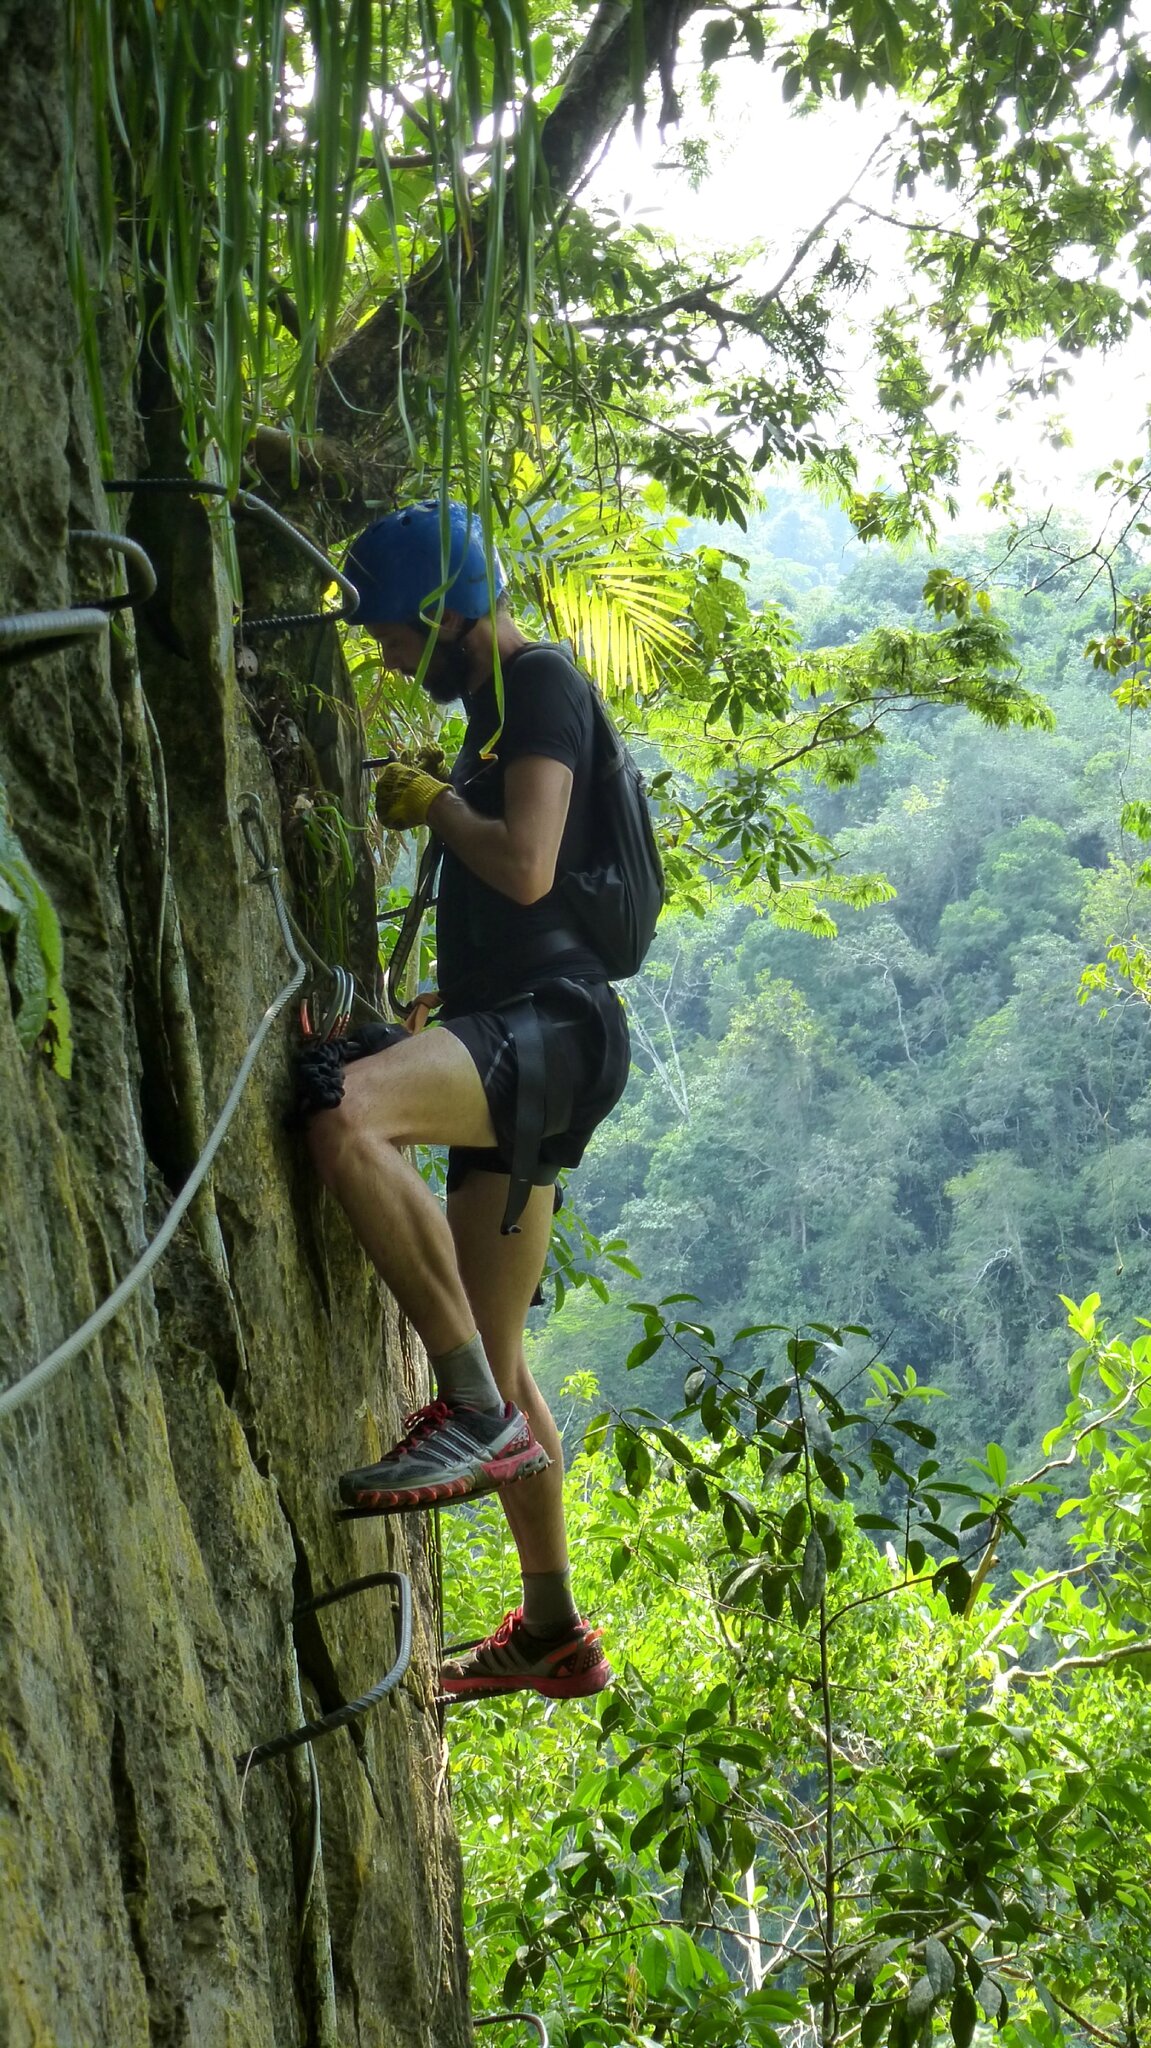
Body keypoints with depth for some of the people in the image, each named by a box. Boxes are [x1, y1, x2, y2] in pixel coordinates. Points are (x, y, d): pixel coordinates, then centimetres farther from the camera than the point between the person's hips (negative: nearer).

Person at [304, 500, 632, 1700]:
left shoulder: (541, 684, -6)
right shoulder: (497, 703, 24)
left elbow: (524, 869, -20)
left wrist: (436, 799, -5)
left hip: (551, 1022, -10)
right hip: (509, 1040, 10)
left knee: (349, 1119, -37)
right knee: (494, 1357, 13)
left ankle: (481, 1416, -27)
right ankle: (554, 1635, 24)